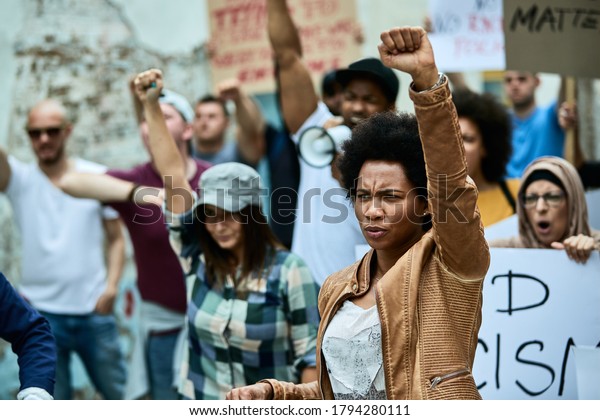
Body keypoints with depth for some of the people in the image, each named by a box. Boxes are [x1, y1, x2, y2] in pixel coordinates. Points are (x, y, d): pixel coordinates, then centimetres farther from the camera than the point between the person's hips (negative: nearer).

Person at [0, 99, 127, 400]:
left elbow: (116, 239, 6)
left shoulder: (98, 177, 0)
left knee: (120, 394, 14)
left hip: (94, 311, 1)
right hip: (40, 313, 0)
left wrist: (111, 285, -8)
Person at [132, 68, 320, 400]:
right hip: (202, 399, 4)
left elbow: (310, 354, -8)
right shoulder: (198, 259, -1)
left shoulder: (287, 271, -11)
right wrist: (151, 106, -7)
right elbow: (172, 175, -4)